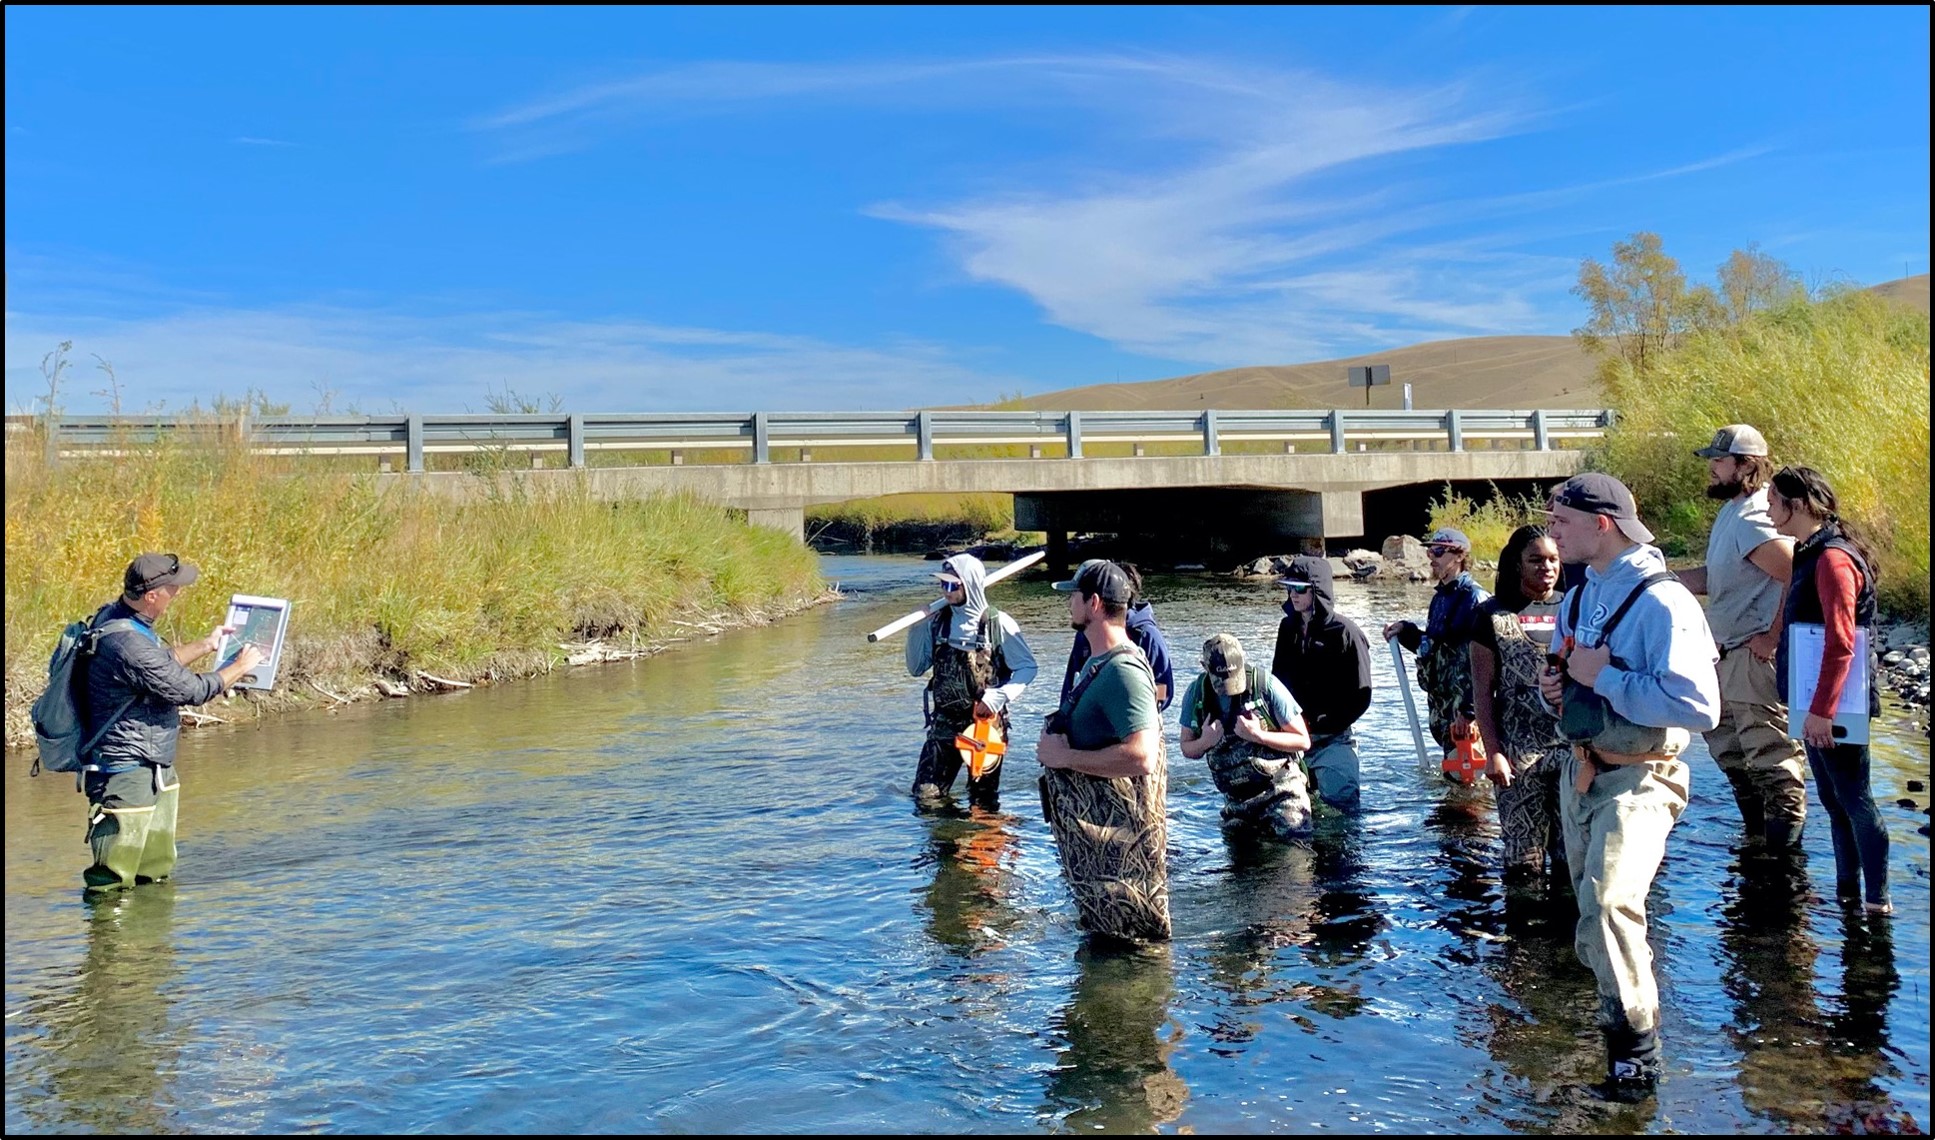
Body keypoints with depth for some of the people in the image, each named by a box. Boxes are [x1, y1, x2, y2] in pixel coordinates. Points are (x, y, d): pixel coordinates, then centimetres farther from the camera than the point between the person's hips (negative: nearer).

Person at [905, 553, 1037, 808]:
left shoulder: (999, 624, -10)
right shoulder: (937, 622, 2)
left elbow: (1027, 667, -7)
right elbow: (916, 669, 7)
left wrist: (999, 696, -21)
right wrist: (916, 629, -6)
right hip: (944, 722, 3)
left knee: (983, 802, 12)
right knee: (925, 797, -2)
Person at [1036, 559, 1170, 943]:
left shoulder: (1123, 670, -22)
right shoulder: (1099, 662, 12)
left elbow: (1141, 757, -32)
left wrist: (1065, 756, -23)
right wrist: (1055, 739, 7)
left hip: (1119, 843, -11)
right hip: (1093, 833, 11)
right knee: (1101, 938, 24)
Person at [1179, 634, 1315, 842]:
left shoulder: (1267, 685, -15)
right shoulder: (1196, 693, -5)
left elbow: (1303, 741, -9)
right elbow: (1188, 749, 5)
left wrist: (1258, 735, -23)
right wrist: (1205, 742, -17)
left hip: (1281, 791, -3)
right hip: (1236, 800, 4)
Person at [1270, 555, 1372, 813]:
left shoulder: (1345, 632, -10)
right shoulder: (1288, 627, 7)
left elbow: (1360, 697, -10)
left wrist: (1319, 728, -14)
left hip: (1331, 740, -5)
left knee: (1341, 802, -9)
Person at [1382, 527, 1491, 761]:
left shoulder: (1474, 597, -14)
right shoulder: (1440, 597, 14)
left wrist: (1469, 711, -23)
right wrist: (1405, 631, 10)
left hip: (1465, 704, -9)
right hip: (1441, 703, 9)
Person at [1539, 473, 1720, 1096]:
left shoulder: (1662, 601, -17)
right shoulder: (1576, 600, 10)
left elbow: (1699, 707, -27)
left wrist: (1604, 676, -22)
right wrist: (1553, 687, 0)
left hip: (1637, 780, -8)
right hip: (1580, 771, 9)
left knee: (1607, 906, -22)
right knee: (1592, 910, 18)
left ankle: (1637, 1049, -5)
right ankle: (1618, 1010, 39)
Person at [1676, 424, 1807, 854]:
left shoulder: (1752, 522, -21)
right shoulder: (1732, 512, 11)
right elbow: (1713, 579, 15)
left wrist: (1773, 638, -22)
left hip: (1756, 658, -12)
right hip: (1730, 657, 12)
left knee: (1770, 758, -4)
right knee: (1731, 753, 23)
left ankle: (1783, 845, 4)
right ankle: (1757, 835, 37)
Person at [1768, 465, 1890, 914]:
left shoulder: (1833, 558, -19)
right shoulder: (1810, 554, 11)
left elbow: (1840, 644, -23)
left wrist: (1822, 710, -24)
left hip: (1836, 706, -10)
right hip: (1816, 702, 10)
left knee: (1853, 797, -1)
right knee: (1832, 798, 16)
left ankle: (1878, 898, 9)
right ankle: (1848, 890, 26)